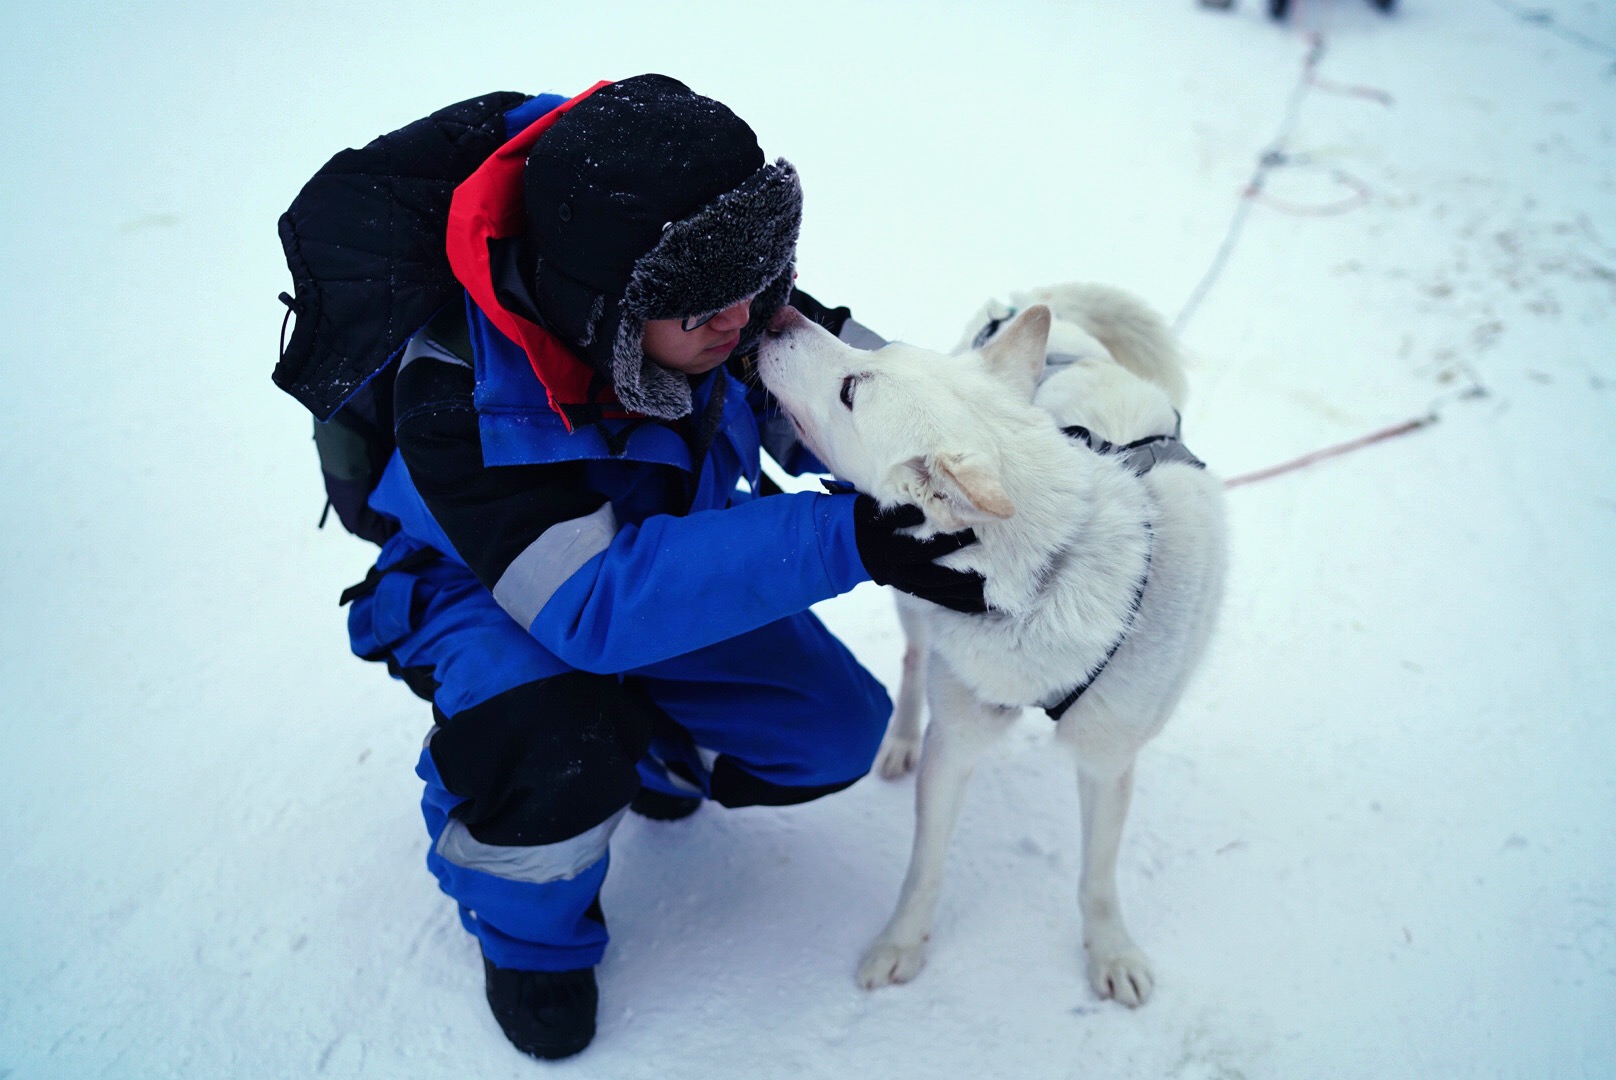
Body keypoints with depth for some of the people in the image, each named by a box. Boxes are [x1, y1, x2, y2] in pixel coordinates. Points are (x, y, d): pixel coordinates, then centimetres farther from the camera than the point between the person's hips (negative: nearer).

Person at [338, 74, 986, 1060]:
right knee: (559, 748, -36)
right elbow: (594, 598, -45)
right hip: (487, 589, -4)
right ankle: (526, 928, 0)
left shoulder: (721, 298, -24)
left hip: (674, 559, 5)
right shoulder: (461, 387, -38)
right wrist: (843, 541, -53)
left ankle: (645, 748, 24)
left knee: (839, 730, -6)